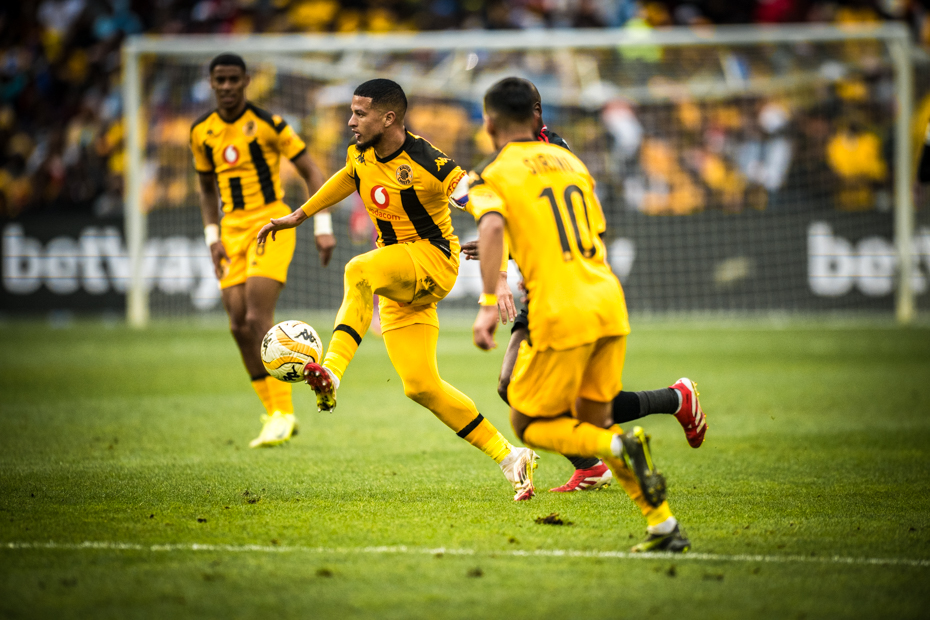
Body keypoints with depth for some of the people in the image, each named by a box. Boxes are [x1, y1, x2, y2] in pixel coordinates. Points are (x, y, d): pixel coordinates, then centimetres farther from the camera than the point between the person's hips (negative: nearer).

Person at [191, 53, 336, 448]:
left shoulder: (266, 124, -9)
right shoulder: (202, 133, 7)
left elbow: (311, 172, -4)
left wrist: (323, 227, -11)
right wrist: (213, 237, 8)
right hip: (232, 233, 6)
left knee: (257, 319, -18)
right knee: (239, 327, 0)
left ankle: (283, 414, -11)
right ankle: (274, 414, 11)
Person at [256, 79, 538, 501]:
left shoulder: (428, 165, -19)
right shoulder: (360, 155, 4)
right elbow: (347, 179, 27)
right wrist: (297, 217, 33)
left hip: (434, 260, -8)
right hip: (398, 278, 8)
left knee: (359, 271, -36)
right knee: (420, 387, 0)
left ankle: (332, 372, -49)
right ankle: (509, 458, 7)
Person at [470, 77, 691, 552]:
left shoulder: (493, 177, 0)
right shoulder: (569, 161, 18)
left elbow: (492, 227, -22)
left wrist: (488, 304, -28)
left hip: (561, 313, -6)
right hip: (609, 300, 6)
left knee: (529, 423, 9)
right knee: (593, 418, 18)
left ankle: (619, 447, -18)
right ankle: (663, 525, 7)